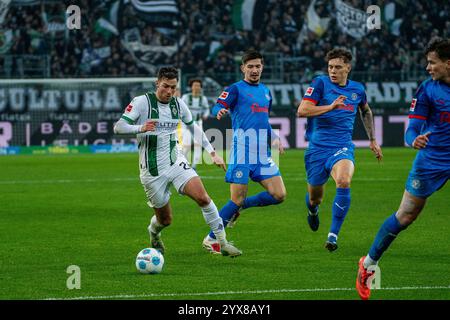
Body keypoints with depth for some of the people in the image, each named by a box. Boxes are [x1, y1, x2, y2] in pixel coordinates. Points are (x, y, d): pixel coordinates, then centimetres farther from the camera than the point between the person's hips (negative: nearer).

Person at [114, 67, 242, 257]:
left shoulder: (178, 104, 5)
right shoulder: (142, 102, -10)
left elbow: (194, 128, 21)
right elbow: (118, 127, -15)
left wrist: (212, 153, 17)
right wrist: (141, 128, -34)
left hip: (175, 161, 3)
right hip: (152, 170, -3)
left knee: (202, 197, -19)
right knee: (165, 219, 5)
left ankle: (223, 243, -12)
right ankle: (153, 232, 43)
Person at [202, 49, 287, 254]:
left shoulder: (265, 91, 19)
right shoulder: (236, 89, -1)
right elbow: (218, 107, -18)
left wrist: (274, 138, 16)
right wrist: (220, 111, -41)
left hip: (263, 154, 6)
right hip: (242, 151, -6)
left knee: (279, 195, -5)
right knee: (237, 199, -9)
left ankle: (241, 206, 17)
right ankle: (211, 239, 6)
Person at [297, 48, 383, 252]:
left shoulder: (357, 89, 9)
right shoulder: (320, 83, -2)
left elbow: (366, 111, 31)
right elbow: (301, 111, -13)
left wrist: (373, 140, 32)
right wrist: (331, 106, -21)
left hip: (342, 148, 0)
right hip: (317, 149, 0)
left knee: (344, 182, -31)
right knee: (315, 198, 9)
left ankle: (333, 235, -25)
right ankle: (313, 210, 51)